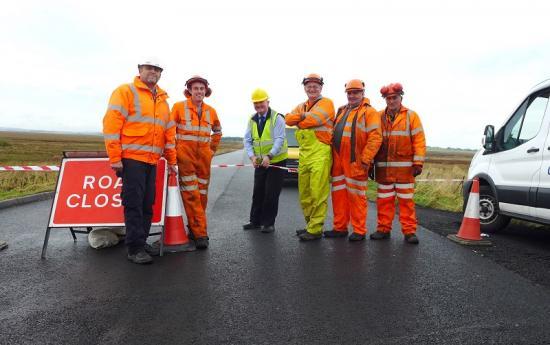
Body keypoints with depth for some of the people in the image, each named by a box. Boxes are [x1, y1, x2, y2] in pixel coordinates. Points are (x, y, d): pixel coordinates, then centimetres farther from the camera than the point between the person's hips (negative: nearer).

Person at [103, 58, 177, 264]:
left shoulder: (163, 100, 19)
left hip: (152, 160, 7)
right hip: (132, 158, -6)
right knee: (134, 203, -5)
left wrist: (171, 160, 16)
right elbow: (111, 124, -9)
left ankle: (141, 242, 19)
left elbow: (169, 132, 20)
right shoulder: (126, 92, -1)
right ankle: (135, 248, 1)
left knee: (147, 204, 9)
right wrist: (115, 158, -14)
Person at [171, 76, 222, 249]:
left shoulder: (211, 111, 11)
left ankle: (194, 228, 22)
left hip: (204, 156, 4)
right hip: (185, 155, -4)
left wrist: (212, 149, 20)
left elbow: (217, 131, 27)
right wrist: (174, 149, -1)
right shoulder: (179, 107, 0)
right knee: (191, 194, -8)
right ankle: (200, 233, -5)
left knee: (202, 194, 7)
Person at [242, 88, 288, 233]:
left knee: (271, 194, -1)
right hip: (260, 162, 5)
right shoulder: (252, 120, 6)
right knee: (258, 192, 11)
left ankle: (269, 223, 12)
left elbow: (279, 140, -20)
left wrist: (269, 156, -31)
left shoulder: (277, 118, -11)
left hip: (276, 161, -5)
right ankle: (255, 221, 23)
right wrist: (252, 156, -15)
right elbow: (247, 140, 2)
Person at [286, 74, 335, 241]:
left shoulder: (326, 103, 2)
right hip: (303, 152, 8)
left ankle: (315, 229, -4)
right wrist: (302, 115, -10)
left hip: (320, 152, -7)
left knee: (318, 192, -10)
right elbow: (288, 119, 6)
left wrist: (299, 121, 2)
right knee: (304, 193, 12)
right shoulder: (301, 106, 23)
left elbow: (315, 119, -15)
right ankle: (310, 224, 25)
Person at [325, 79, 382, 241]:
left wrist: (365, 159, -16)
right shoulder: (341, 111, 20)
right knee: (339, 195, 9)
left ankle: (359, 231, 9)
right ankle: (340, 228, 19)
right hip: (338, 161, 7)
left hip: (355, 162, -6)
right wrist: (333, 156, 15)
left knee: (356, 196, -1)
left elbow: (375, 138, -11)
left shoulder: (369, 112, -2)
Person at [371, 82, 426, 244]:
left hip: (405, 167, -2)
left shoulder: (411, 116, 3)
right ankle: (383, 229, 17)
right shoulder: (379, 117, 9)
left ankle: (409, 231, 9)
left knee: (406, 200, 2)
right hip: (383, 167, 2)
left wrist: (418, 163, -9)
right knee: (384, 200, 7)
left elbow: (419, 140, -2)